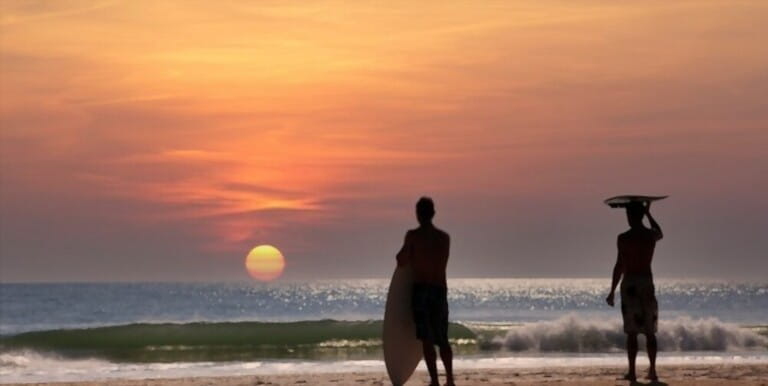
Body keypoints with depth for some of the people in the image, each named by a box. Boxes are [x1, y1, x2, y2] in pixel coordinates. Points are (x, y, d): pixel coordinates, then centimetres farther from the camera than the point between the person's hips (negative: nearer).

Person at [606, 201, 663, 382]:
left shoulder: (624, 238, -10)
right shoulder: (651, 235, 4)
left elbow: (620, 265, -11)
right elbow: (660, 233, 31)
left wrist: (612, 291, -6)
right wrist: (648, 214, 34)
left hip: (630, 284, -4)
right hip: (647, 282, 4)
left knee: (632, 331, -3)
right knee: (650, 332, 9)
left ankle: (632, 371, -4)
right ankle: (653, 371, 9)